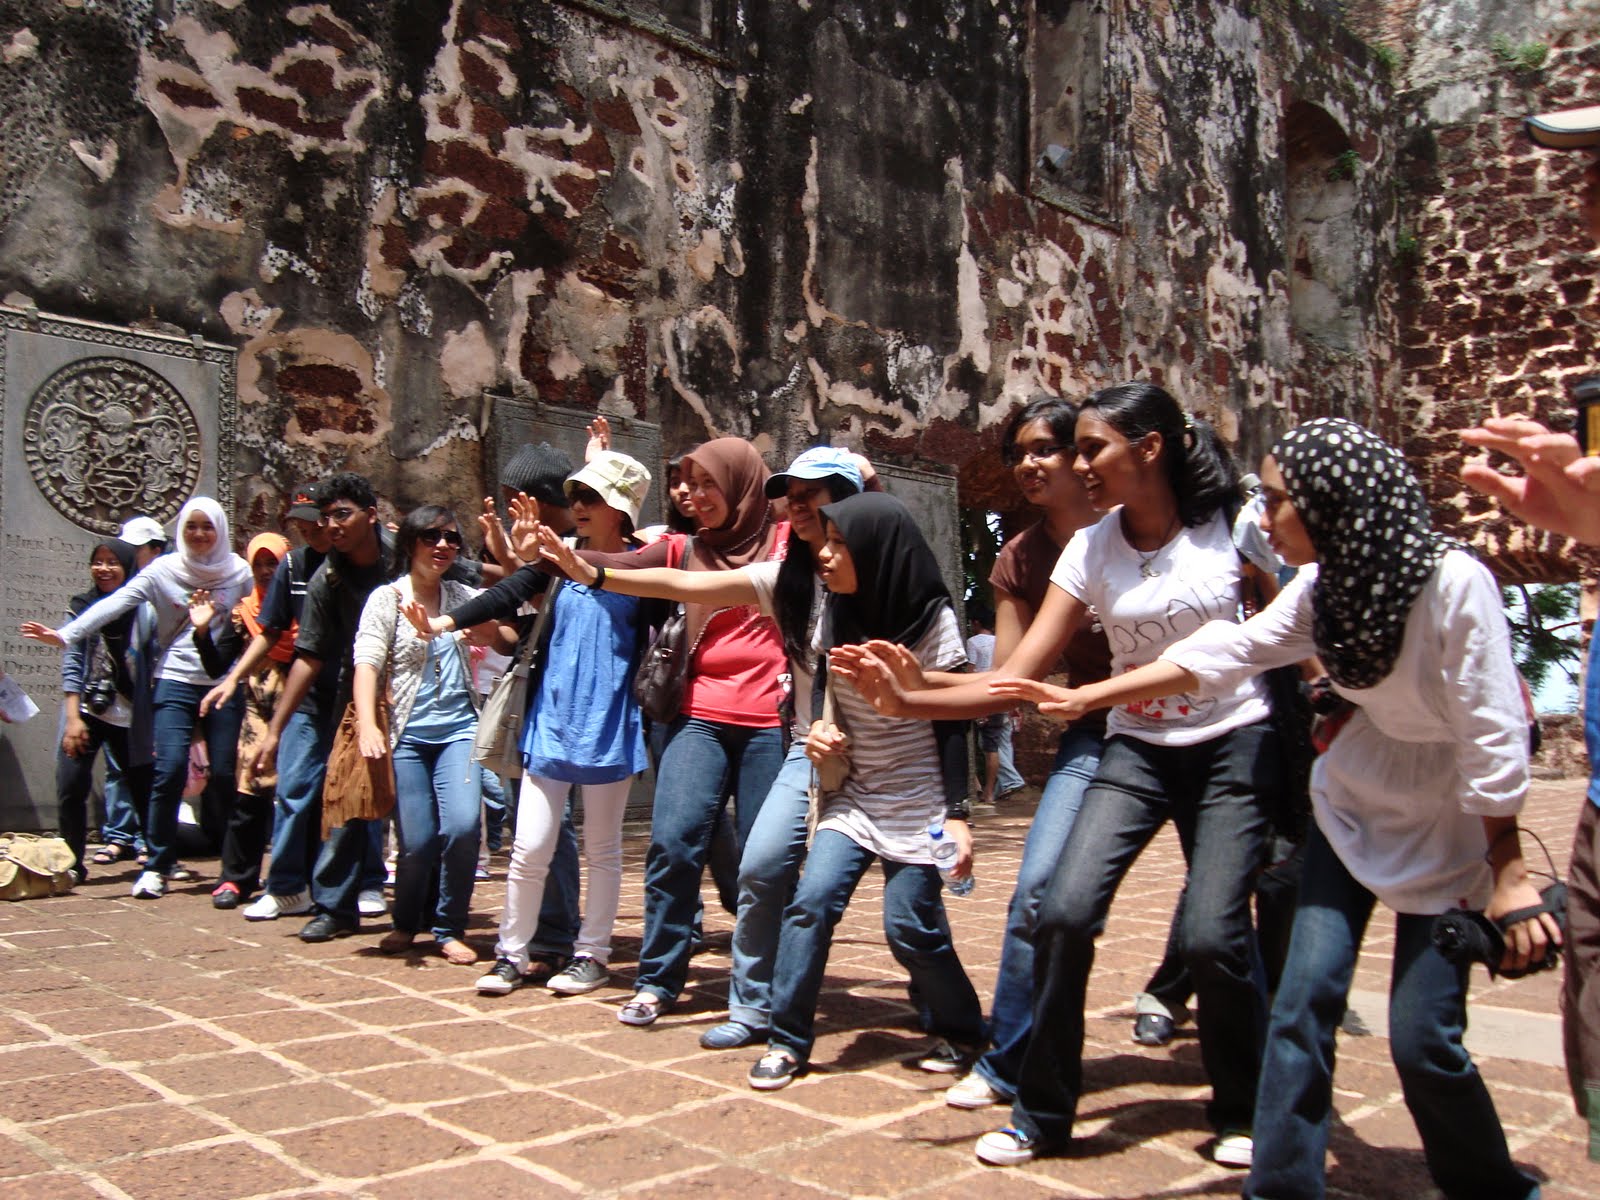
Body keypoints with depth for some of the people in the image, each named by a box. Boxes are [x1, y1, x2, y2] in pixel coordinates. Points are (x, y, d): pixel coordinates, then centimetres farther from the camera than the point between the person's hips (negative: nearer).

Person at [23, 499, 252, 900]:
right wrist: (64, 634, -15)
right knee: (169, 770, -11)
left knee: (224, 774, 1)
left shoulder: (239, 571, 6)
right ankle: (157, 865, 2)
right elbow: (116, 603, -5)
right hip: (176, 682, 0)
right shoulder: (163, 570, 3)